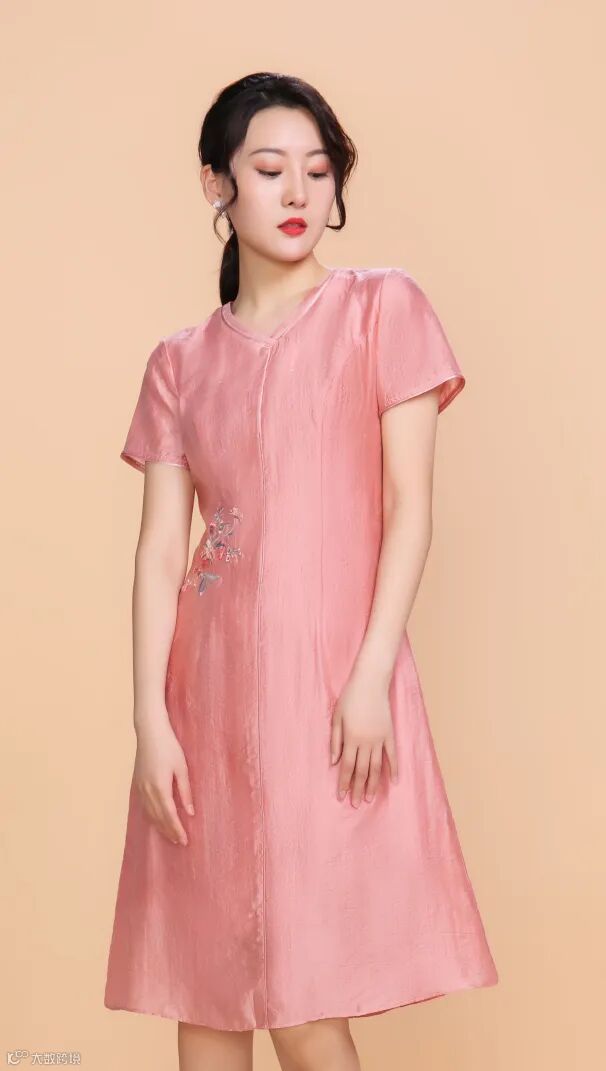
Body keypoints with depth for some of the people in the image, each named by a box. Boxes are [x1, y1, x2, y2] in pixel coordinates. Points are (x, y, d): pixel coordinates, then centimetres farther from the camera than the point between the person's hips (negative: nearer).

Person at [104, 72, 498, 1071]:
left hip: (334, 677, -3)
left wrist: (372, 674, -12)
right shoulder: (180, 361, 13)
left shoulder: (382, 308, 5)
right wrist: (152, 717, -4)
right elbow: (162, 547, 6)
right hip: (213, 683, 4)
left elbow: (410, 507, -2)